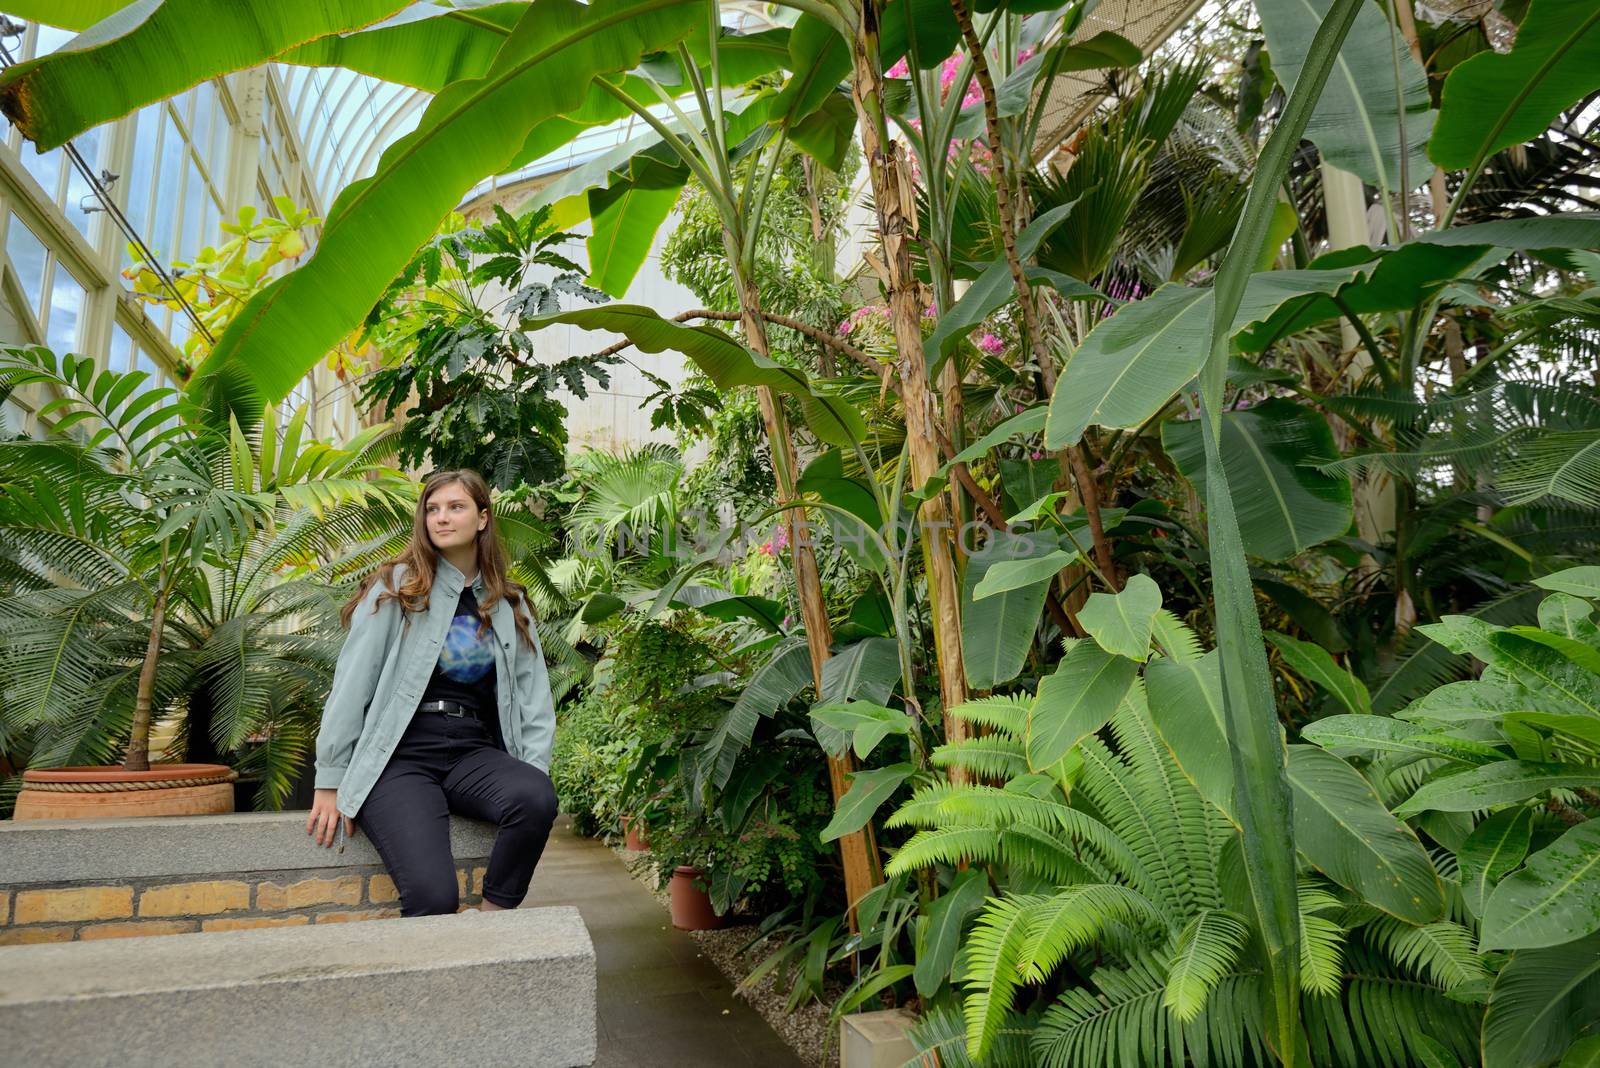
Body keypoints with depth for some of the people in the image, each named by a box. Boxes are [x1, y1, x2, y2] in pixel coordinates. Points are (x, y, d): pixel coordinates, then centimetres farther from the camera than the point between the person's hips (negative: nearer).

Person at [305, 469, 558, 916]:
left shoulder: (510, 604, 13)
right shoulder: (397, 586, 2)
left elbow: (534, 694, 9)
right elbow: (352, 681, -1)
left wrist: (533, 771, -5)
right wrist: (331, 780, -3)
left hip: (473, 753, 4)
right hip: (399, 757, -3)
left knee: (537, 797, -30)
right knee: (433, 896, -27)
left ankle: (493, 917, -9)